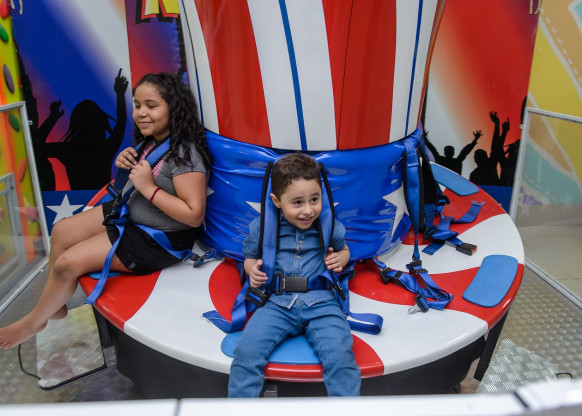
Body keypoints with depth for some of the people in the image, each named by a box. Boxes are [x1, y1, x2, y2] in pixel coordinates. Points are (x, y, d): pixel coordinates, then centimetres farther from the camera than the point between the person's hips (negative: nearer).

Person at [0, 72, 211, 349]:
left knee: (67, 263, -7)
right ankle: (53, 304, 28)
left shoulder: (184, 153, -27)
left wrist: (148, 187, -28)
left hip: (159, 239, -9)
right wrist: (124, 164, -5)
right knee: (61, 232, 9)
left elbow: (194, 214, -32)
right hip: (130, 213, 9)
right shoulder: (150, 141, 1)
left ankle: (33, 323, 23)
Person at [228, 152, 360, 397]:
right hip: (277, 303, 0)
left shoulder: (329, 225, 4)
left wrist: (340, 259, 1)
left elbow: (343, 249, 24)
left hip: (321, 303, 0)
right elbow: (250, 257, 18)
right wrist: (252, 269, -5)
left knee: (340, 357, -22)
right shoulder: (261, 228, 2)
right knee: (247, 352, -20)